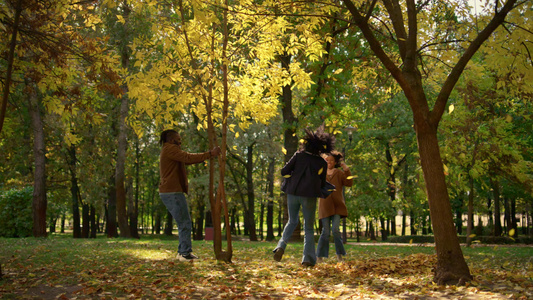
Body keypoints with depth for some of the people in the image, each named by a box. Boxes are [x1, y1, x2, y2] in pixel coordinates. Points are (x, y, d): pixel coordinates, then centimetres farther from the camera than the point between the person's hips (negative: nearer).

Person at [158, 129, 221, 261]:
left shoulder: (169, 151, 24)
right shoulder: (170, 149, -9)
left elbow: (186, 159, 19)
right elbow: (188, 158, -20)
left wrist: (208, 154, 11)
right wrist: (210, 154, -16)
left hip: (169, 193, 11)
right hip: (173, 192, -11)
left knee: (184, 224, 15)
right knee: (185, 224, -8)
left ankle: (183, 252, 17)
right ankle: (185, 253, -6)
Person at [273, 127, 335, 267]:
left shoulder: (299, 155, 3)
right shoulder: (322, 163, 3)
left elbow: (284, 171, -1)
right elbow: (322, 183, 9)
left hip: (292, 192, 2)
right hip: (309, 195, -2)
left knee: (292, 221, 21)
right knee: (309, 227, 9)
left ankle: (281, 246, -2)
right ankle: (308, 259, 2)